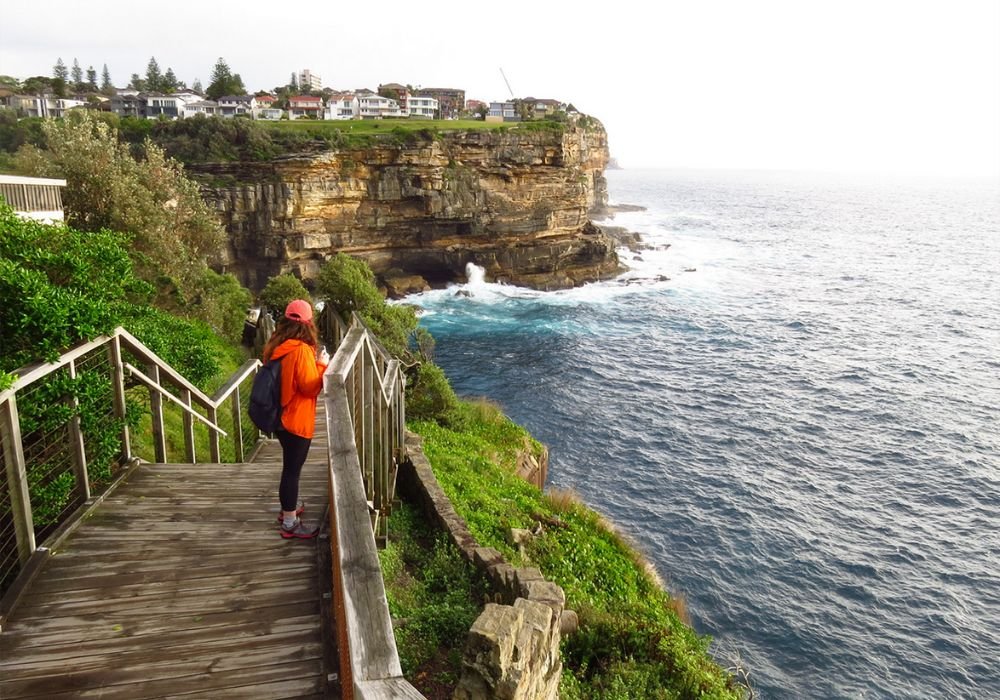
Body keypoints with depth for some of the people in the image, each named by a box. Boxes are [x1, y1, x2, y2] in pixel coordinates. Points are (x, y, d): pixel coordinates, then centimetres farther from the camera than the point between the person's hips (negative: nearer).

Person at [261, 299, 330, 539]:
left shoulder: (276, 346, 4)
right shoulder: (301, 350, -22)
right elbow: (311, 387, -20)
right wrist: (322, 365, -7)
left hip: (281, 416, 9)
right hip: (296, 420, -9)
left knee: (290, 466, 24)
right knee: (292, 469, 1)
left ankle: (289, 507, 40)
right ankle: (290, 524, 11)